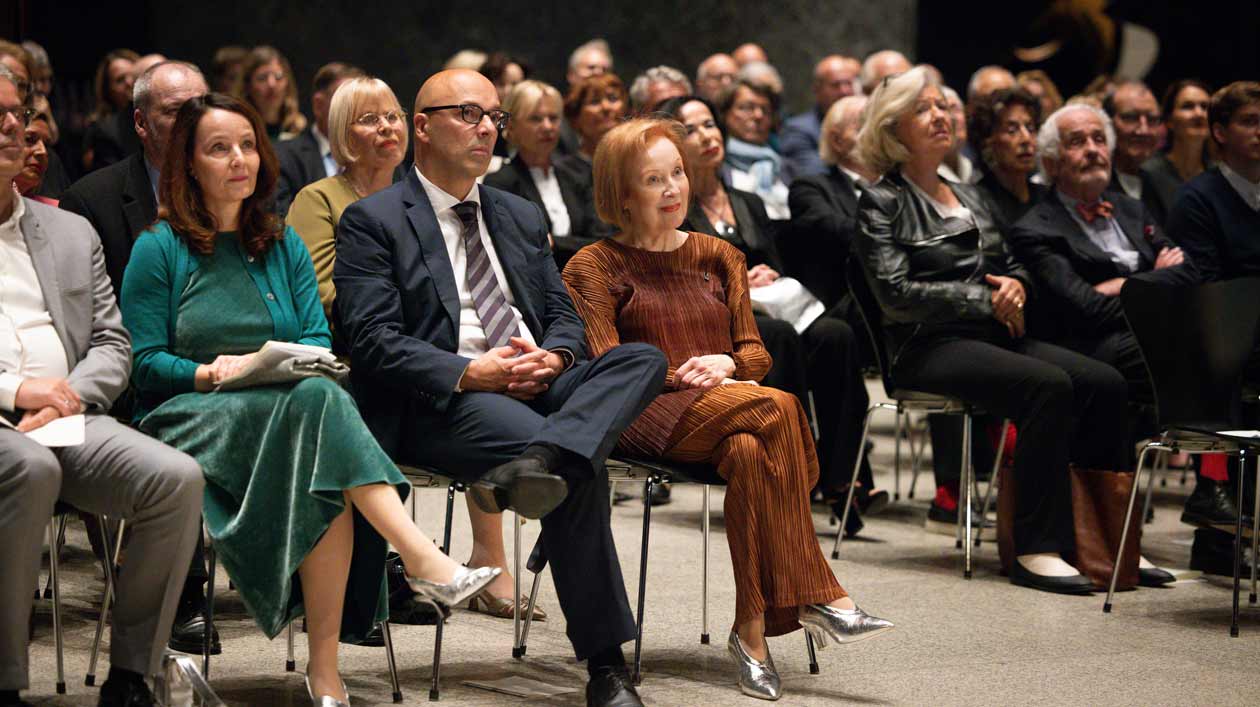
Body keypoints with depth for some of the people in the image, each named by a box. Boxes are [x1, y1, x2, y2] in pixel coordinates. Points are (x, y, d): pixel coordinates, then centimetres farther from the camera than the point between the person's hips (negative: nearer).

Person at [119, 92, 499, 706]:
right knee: (317, 400, -35)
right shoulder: (159, 249, 5)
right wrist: (208, 373, -17)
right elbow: (144, 362, 0)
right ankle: (426, 564, -46)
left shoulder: (284, 246, 19)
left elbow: (319, 342, 11)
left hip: (287, 412, 4)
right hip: (190, 420, -4)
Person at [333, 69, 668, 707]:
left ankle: (535, 464, -51)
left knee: (643, 359, -26)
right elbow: (373, 342, -7)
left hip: (537, 386, 6)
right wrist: (469, 373, -21)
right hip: (438, 404, -6)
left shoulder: (522, 218, 27)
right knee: (580, 472, -33)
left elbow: (563, 314, 21)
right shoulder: (373, 221, 5)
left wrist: (552, 356, -6)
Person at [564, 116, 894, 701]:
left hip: (725, 404, 4)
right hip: (650, 416, -4)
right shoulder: (595, 266, 11)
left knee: (750, 453, -36)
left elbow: (756, 354, 17)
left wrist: (725, 363, -6)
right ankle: (819, 597, -33)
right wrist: (681, 375, -13)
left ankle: (753, 631, -35)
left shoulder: (720, 257, 24)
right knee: (777, 409, -33)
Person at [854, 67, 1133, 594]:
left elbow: (1015, 269, 26)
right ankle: (1035, 549, -31)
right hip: (927, 347, -7)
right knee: (1050, 385, -32)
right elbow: (897, 292, -11)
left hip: (994, 336, 7)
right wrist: (985, 299, -11)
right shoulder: (881, 203, 1)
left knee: (1105, 383, -19)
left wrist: (1016, 288, 1)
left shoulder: (970, 199, 24)